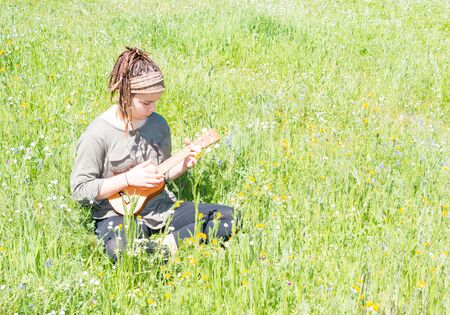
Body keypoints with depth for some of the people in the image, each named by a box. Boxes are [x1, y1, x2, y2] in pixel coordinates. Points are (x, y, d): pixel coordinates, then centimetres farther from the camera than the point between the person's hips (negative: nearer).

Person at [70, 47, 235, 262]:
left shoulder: (158, 123, 7)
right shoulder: (98, 134, -14)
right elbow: (80, 190, -12)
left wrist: (184, 165, -1)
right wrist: (129, 179, -17)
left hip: (161, 208, 6)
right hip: (119, 214, -6)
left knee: (229, 218, -9)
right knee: (120, 249, -42)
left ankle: (169, 243, -19)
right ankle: (169, 255, -17)